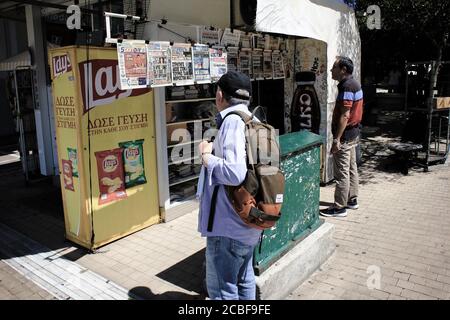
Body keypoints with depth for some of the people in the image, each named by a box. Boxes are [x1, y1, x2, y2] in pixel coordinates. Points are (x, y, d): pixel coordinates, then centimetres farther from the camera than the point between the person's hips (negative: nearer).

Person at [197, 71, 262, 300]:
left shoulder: (232, 121, -19)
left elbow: (235, 173, -30)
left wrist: (206, 156, -14)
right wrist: (215, 149, 3)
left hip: (227, 225, -9)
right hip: (247, 221, 9)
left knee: (222, 289, 6)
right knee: (244, 280, 23)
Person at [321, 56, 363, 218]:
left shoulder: (346, 87, -19)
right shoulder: (354, 84, 13)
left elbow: (344, 116, -25)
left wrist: (336, 139, -25)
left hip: (345, 135, -11)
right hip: (354, 133, 11)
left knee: (342, 172, -4)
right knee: (351, 168, 17)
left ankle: (339, 207, 3)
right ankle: (352, 200, 29)